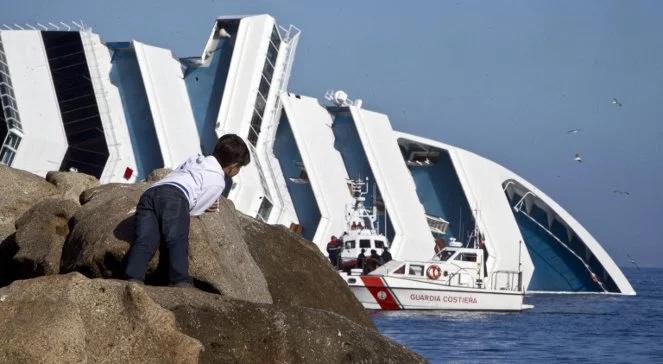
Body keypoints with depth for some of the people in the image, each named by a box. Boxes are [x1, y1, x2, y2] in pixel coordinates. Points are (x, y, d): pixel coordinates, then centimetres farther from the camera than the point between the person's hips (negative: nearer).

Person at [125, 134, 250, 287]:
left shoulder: (193, 160, 39)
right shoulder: (218, 181, 17)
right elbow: (192, 211, 11)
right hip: (175, 196, -5)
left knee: (145, 241, -16)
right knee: (177, 240, -22)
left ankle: (134, 279, -40)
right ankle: (181, 282, -45)